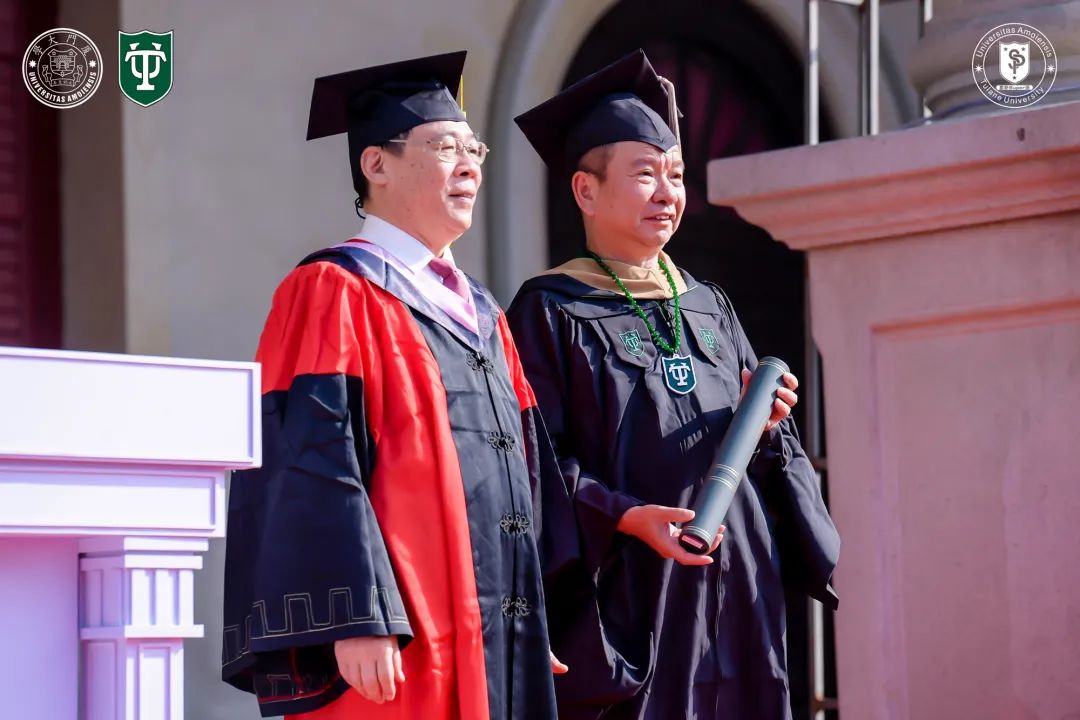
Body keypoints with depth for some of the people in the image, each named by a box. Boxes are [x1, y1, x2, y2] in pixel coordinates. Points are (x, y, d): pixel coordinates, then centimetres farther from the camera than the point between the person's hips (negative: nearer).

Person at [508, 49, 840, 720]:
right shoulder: (551, 312, -1)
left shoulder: (709, 308, 17)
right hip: (624, 606, -6)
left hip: (733, 592, 6)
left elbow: (758, 459, 20)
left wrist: (763, 426, -1)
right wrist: (626, 517, -22)